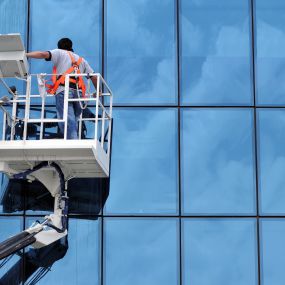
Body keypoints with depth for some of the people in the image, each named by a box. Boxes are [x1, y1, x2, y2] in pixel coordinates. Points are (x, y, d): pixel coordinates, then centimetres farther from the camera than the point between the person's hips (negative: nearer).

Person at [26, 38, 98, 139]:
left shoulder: (60, 53, 18)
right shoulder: (81, 60, 32)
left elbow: (43, 54, 1)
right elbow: (93, 77, 26)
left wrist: (24, 55, 2)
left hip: (64, 90, -5)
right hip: (78, 92, 5)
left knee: (68, 120, -15)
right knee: (74, 120, 10)